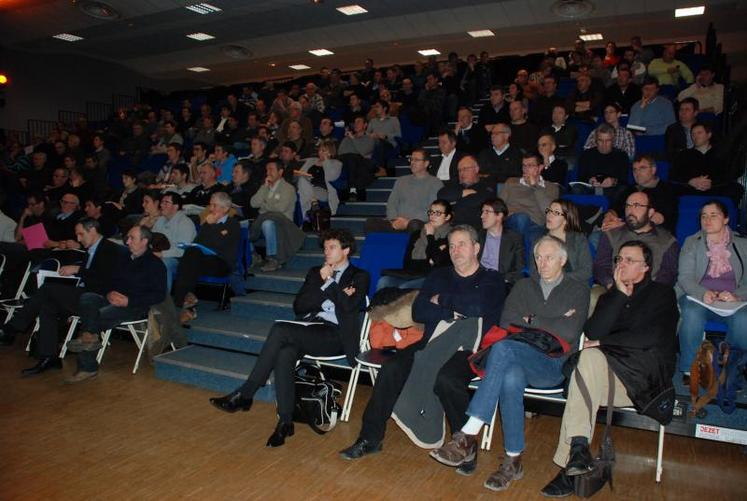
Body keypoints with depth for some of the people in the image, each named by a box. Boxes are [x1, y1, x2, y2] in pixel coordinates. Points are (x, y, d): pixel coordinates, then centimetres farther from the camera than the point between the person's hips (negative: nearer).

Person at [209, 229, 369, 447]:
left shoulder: (359, 276, 10)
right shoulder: (316, 272, 23)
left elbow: (349, 306, -10)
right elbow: (298, 307, 10)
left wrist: (329, 281, -2)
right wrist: (327, 287, -1)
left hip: (335, 335, -4)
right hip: (309, 332, 4)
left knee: (280, 329, -28)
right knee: (284, 355, -31)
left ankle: (244, 395, -22)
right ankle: (285, 421, -23)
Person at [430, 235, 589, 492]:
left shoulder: (578, 291, 12)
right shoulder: (523, 286, 22)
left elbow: (570, 333, -5)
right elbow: (506, 323, 7)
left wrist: (531, 321, 0)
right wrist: (551, 324, 0)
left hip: (553, 366, -3)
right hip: (519, 359, 3)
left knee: (503, 347, -34)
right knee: (512, 377, -36)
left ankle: (468, 437, -31)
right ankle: (513, 461, -26)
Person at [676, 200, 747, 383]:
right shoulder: (692, 242, 9)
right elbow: (684, 277, -1)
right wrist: (703, 293, -21)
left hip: (731, 301, 1)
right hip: (697, 297, -1)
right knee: (693, 313, -36)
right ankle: (689, 369, -20)